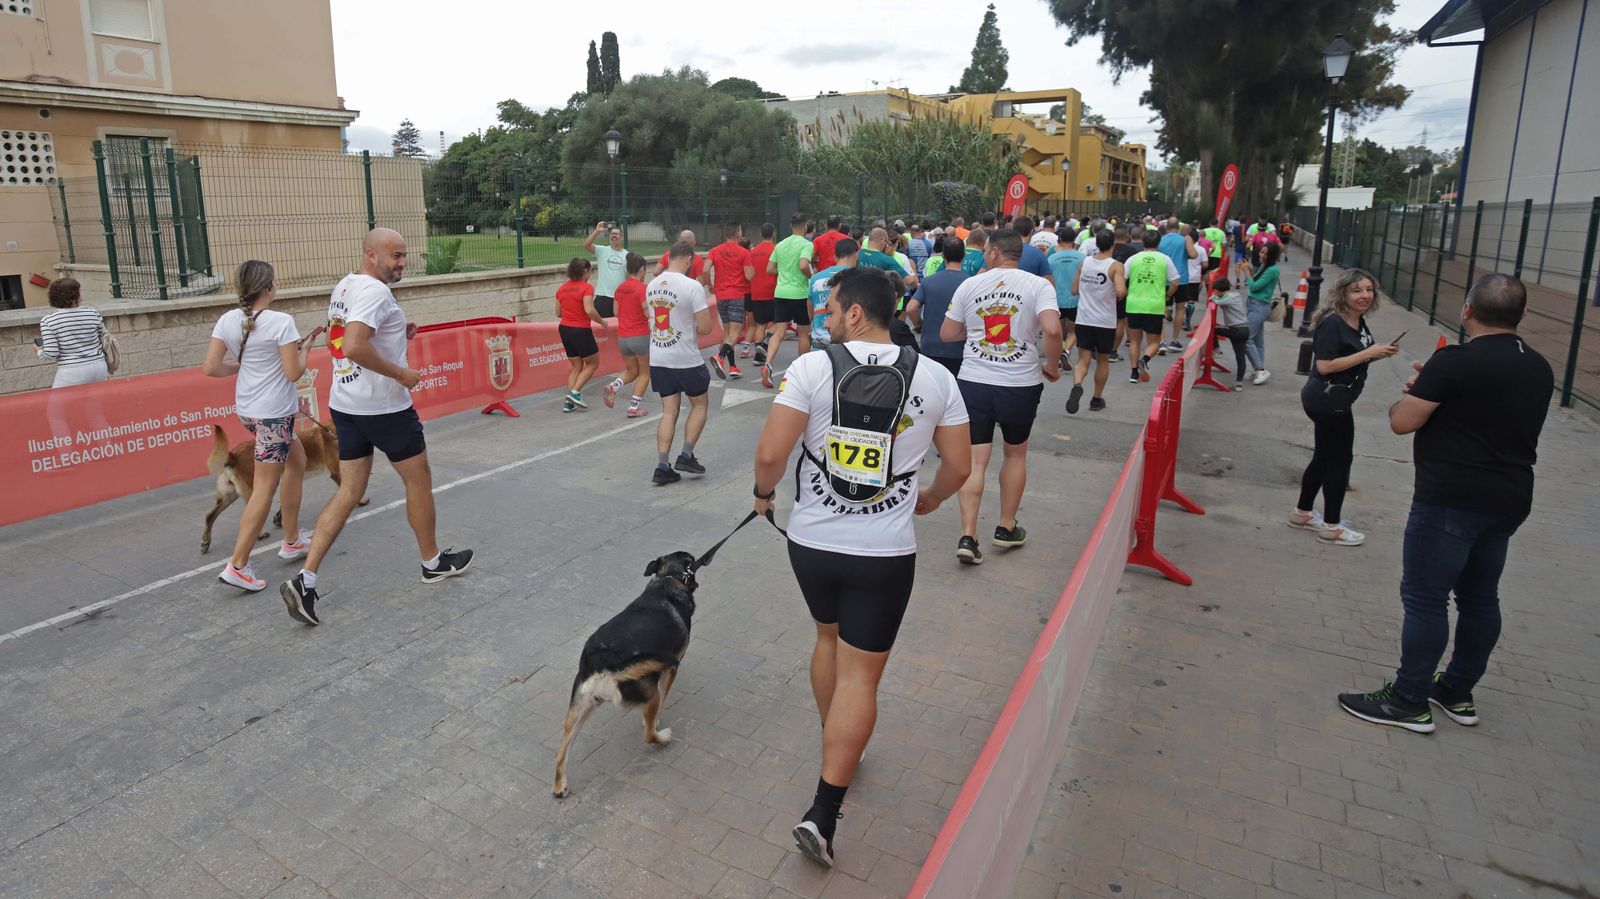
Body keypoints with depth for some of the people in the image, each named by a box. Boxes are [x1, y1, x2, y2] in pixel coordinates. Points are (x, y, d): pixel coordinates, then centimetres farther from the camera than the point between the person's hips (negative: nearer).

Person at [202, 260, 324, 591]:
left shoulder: (228, 319, 2)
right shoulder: (281, 321, -16)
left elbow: (210, 368, 0)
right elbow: (293, 373, -16)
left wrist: (242, 364, 15)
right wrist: (305, 348, 1)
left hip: (246, 410, 8)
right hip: (274, 412, -8)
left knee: (297, 461, 24)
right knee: (264, 488, -2)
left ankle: (291, 541, 29)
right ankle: (237, 566, -1)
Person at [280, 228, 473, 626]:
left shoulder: (342, 287, 12)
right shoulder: (374, 291, -18)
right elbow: (355, 348, -31)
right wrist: (402, 374, -19)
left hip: (344, 404, 9)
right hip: (383, 407, -8)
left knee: (349, 492, 9)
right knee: (419, 479, 11)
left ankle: (305, 579, 2)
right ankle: (433, 562, 27)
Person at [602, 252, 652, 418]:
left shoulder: (620, 288, 5)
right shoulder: (642, 288, -13)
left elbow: (616, 312, 9)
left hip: (622, 337, 6)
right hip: (640, 336, -6)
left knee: (632, 371, 22)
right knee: (645, 373, 11)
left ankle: (614, 386, -5)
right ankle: (634, 407, 6)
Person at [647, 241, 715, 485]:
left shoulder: (651, 286, 6)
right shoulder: (692, 286, -15)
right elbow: (705, 328, -16)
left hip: (658, 359, 6)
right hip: (687, 360, -5)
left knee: (669, 411, 10)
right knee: (700, 404, 16)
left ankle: (662, 467, 4)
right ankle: (686, 456, 13)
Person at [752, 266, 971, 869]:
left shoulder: (811, 368, -10)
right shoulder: (935, 377, -3)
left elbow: (771, 454, -15)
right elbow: (959, 466, 4)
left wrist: (765, 492, 6)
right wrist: (931, 499, 23)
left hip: (812, 542, 1)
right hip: (886, 552, 0)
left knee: (830, 638, 26)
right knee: (860, 674, 7)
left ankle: (838, 751, 43)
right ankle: (823, 814, 8)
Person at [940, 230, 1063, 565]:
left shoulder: (969, 285, 2)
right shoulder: (1038, 285, -4)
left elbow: (947, 333, 7)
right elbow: (1052, 329, -19)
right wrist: (1052, 366, -3)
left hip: (974, 382, 1)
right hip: (1021, 385, 0)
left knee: (975, 460, 3)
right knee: (1015, 453, 19)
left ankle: (967, 536, -5)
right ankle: (1007, 528, 29)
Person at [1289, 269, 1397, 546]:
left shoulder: (1359, 322, 9)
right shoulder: (1332, 323, -20)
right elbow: (1325, 365, -26)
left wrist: (1379, 352, 1)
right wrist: (1368, 353, -23)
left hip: (1333, 400, 10)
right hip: (1328, 400, -10)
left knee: (1324, 457, 17)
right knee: (1339, 460, -1)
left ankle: (1302, 513, 29)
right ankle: (1331, 526, 10)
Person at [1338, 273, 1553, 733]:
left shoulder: (1456, 362, -16)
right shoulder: (1539, 369, 10)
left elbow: (1402, 422, -15)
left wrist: (1411, 392, 6)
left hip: (1451, 501, -8)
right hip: (1509, 500, 9)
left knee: (1425, 598, -2)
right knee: (1480, 596, 16)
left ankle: (1409, 702, 4)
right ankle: (1457, 693, 28)